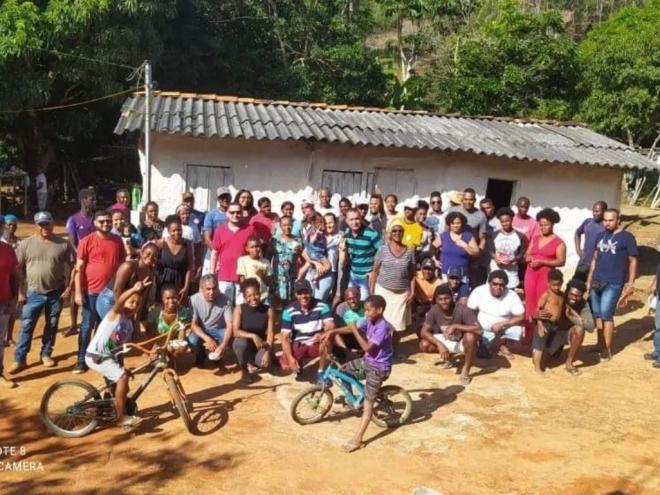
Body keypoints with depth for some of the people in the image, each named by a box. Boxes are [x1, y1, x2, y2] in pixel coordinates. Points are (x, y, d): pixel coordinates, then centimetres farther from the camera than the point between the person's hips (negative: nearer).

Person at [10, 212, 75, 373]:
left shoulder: (63, 244, -4)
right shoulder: (26, 244, -3)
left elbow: (71, 266, 1)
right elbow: (18, 269, 1)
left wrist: (68, 288, -5)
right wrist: (20, 292, -2)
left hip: (56, 293, 0)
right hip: (34, 293, 0)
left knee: (52, 326, 12)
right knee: (26, 326, 2)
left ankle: (46, 354, 29)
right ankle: (19, 359, 11)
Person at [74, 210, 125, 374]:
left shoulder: (117, 241, 4)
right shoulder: (87, 241, -7)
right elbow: (79, 269, -7)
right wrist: (78, 292, -12)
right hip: (92, 292, -3)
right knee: (87, 327, 4)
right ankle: (81, 360, 14)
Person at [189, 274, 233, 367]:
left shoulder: (225, 300, -22)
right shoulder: (194, 300, -20)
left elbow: (230, 325, -25)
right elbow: (193, 324, -18)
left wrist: (223, 345, -43)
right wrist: (207, 339, -36)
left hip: (219, 330, 0)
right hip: (201, 331, 0)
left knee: (230, 338, -31)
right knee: (192, 340, -32)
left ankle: (218, 356, 4)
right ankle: (200, 357, 5)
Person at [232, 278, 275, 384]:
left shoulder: (269, 310, -11)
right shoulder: (239, 309, -14)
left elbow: (270, 333, -14)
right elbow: (236, 332, -20)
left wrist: (267, 352, -27)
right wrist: (253, 336, -34)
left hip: (261, 345, 1)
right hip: (245, 344, 0)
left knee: (264, 363, -29)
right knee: (240, 342, -35)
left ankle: (253, 361, 13)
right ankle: (244, 371, -6)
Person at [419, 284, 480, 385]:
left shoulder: (463, 310, -30)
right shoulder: (434, 311, -18)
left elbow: (479, 330, -39)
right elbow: (424, 332, -17)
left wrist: (455, 326, -44)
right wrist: (439, 344, -31)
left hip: (464, 342, -4)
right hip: (448, 341, 4)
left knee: (470, 336, -39)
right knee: (424, 345, -19)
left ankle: (466, 370, -15)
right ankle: (448, 355, 12)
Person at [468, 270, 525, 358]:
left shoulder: (512, 296, -19)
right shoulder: (479, 291, -19)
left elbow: (521, 317, -17)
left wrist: (502, 324, -29)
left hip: (503, 329, 0)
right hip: (483, 330, 0)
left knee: (517, 330, -27)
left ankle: (501, 345, 4)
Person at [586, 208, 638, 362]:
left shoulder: (627, 237, -4)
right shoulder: (600, 236, 11)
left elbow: (633, 261, -2)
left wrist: (631, 283, -7)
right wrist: (589, 280, 14)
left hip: (613, 283, -5)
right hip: (596, 281, 5)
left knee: (606, 315, -7)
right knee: (596, 314, 8)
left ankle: (607, 350, 4)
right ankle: (600, 345, 21)